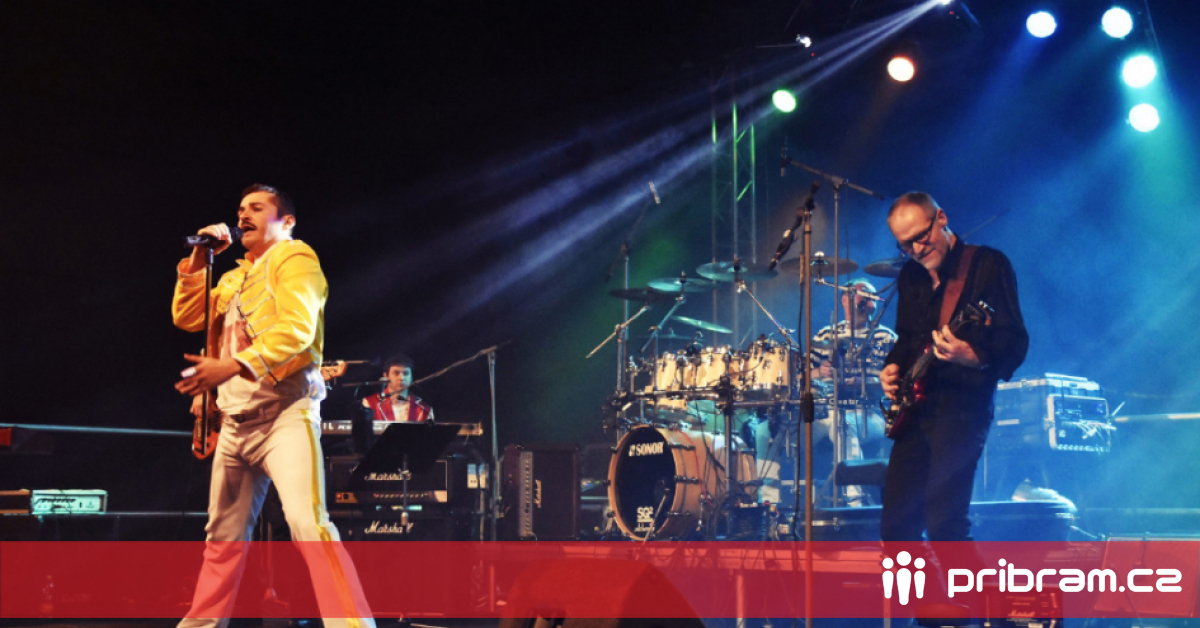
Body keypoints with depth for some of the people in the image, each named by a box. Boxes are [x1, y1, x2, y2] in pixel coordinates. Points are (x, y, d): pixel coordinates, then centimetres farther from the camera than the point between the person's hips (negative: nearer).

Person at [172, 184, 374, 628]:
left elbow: (296, 328, -15)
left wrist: (231, 366, -25)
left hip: (285, 412, -8)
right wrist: (198, 259, 11)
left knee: (307, 524, -24)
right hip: (237, 421, 8)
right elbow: (186, 317, 20)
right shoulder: (234, 278, 25)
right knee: (224, 536, 12)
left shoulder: (293, 257, 0)